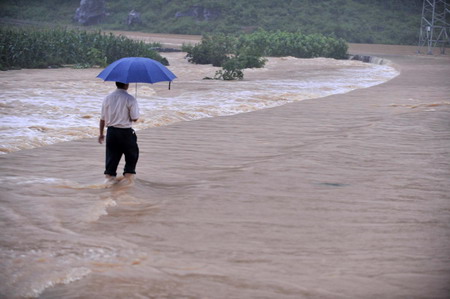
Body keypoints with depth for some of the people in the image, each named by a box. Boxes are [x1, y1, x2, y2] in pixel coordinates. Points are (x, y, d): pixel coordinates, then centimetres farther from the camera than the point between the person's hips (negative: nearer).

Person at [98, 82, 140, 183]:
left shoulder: (107, 98, 1)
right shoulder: (130, 99, -13)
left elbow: (102, 118, 5)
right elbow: (135, 118, -13)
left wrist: (101, 134, 14)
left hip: (111, 131, 4)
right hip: (125, 132, -4)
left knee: (112, 155, 10)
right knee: (132, 155, 15)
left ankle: (109, 176, 5)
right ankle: (129, 175, 16)